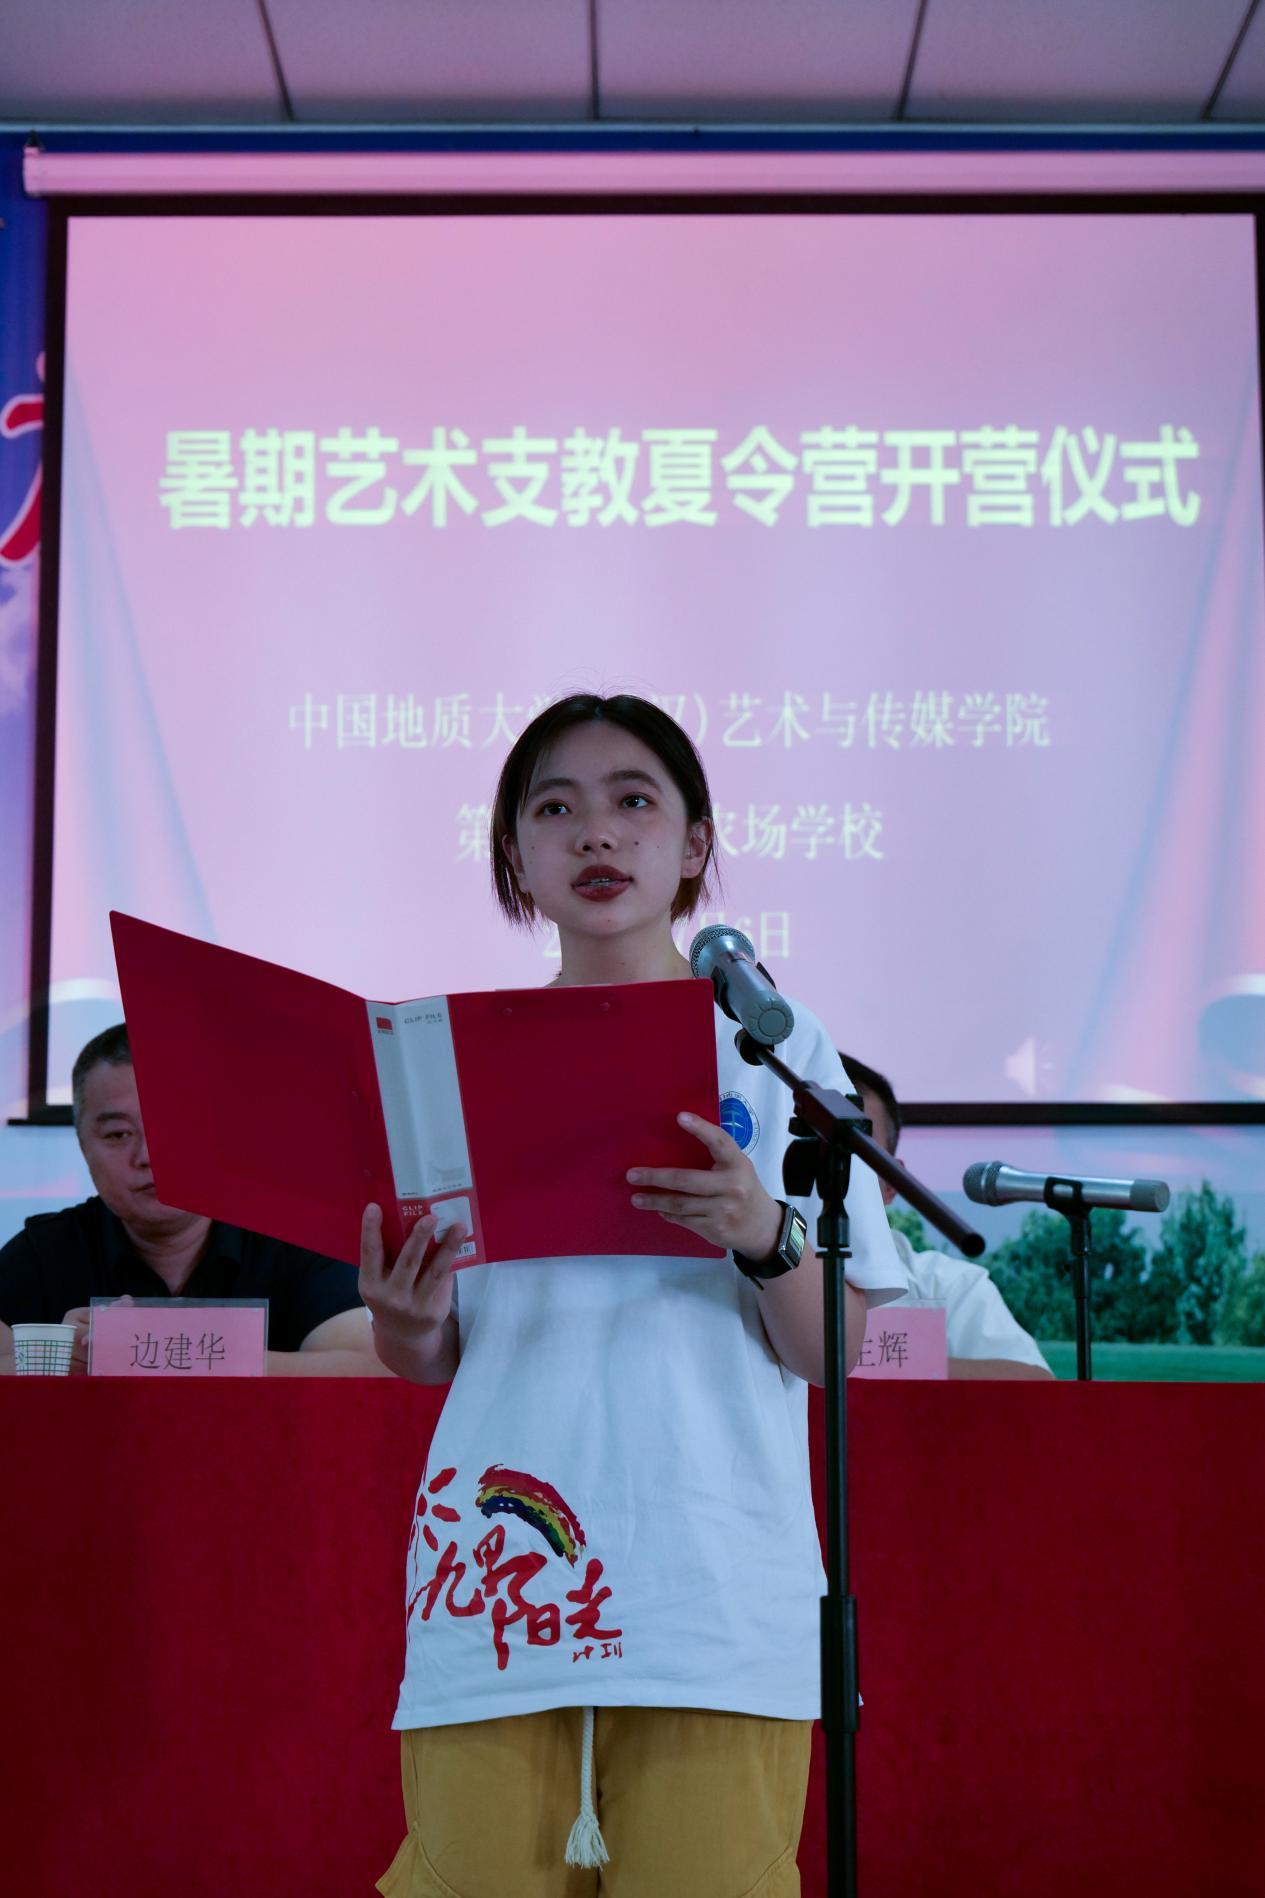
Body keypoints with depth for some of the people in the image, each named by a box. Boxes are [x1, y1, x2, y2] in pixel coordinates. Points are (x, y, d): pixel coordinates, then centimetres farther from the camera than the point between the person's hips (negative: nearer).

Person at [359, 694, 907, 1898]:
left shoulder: (775, 1046, 3)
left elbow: (830, 1351, -1)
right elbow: (433, 1361, 12)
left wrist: (762, 1237, -21)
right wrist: (403, 1322, -10)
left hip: (716, 1583, -1)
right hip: (498, 1568, 2)